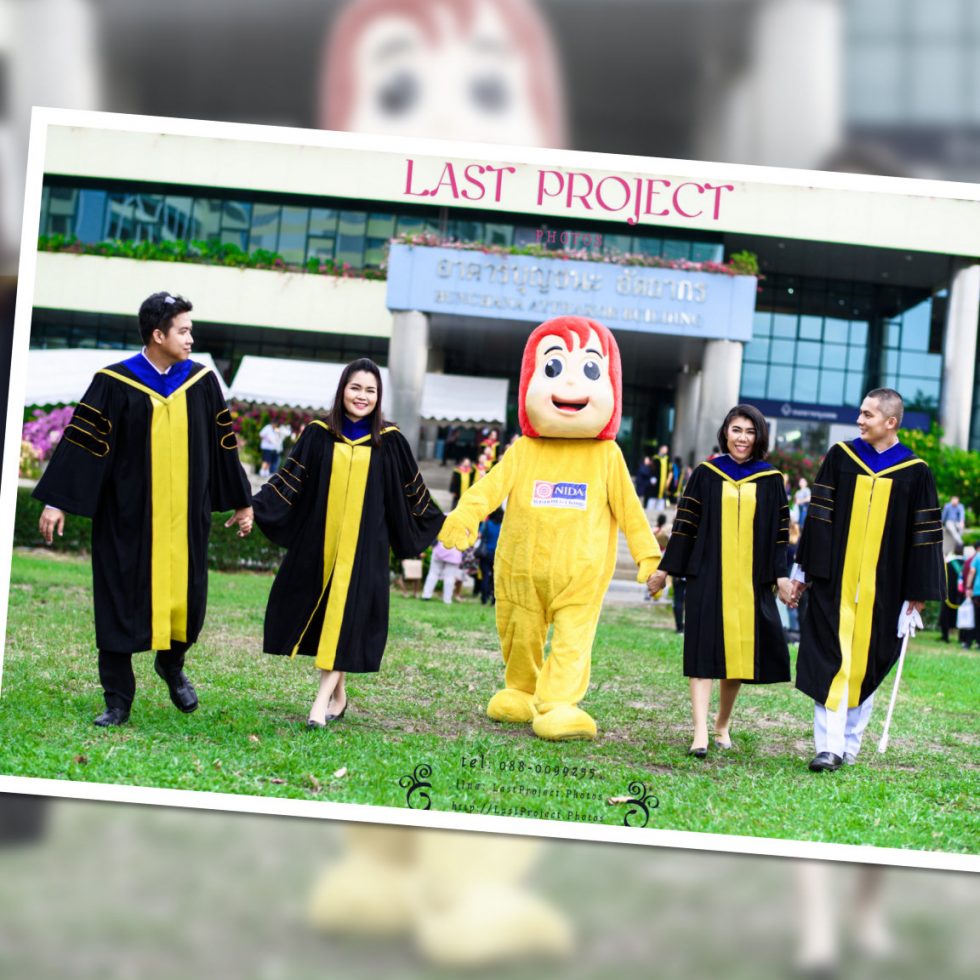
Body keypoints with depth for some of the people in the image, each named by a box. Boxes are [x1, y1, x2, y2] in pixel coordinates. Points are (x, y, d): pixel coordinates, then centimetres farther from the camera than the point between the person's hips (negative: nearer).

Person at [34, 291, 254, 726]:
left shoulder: (201, 382, 3)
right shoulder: (115, 384, -7)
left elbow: (223, 444, 10)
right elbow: (81, 441, -7)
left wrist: (241, 501, 14)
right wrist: (57, 501, -11)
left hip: (185, 516, 3)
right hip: (128, 516, -2)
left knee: (186, 596, 4)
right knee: (121, 602, 2)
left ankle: (171, 663, 34)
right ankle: (118, 699, 12)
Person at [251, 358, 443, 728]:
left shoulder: (389, 441, 2)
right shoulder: (319, 435, 3)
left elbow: (411, 492, 11)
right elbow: (288, 480, 2)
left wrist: (440, 524, 14)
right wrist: (254, 506, -8)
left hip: (363, 544, -2)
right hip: (320, 541, 2)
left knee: (346, 616, -8)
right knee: (320, 613, 6)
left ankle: (323, 700, -10)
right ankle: (338, 696, 20)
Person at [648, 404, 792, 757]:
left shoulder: (771, 480, 7)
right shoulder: (705, 474, 4)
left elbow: (779, 531, 8)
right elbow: (685, 525, 6)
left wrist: (781, 575, 0)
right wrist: (665, 568, 5)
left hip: (751, 579, 2)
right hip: (708, 575, -1)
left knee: (738, 651, 6)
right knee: (704, 651, -9)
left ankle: (722, 724, 23)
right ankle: (700, 731, -13)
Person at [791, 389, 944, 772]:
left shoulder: (914, 472, 0)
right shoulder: (840, 456, 4)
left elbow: (924, 536, 2)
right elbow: (819, 515, 6)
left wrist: (917, 594, -1)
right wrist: (803, 571, 5)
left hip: (882, 589, 0)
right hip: (835, 581, 0)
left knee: (865, 665, 6)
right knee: (832, 661, -6)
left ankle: (849, 745, 17)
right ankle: (828, 747, -9)